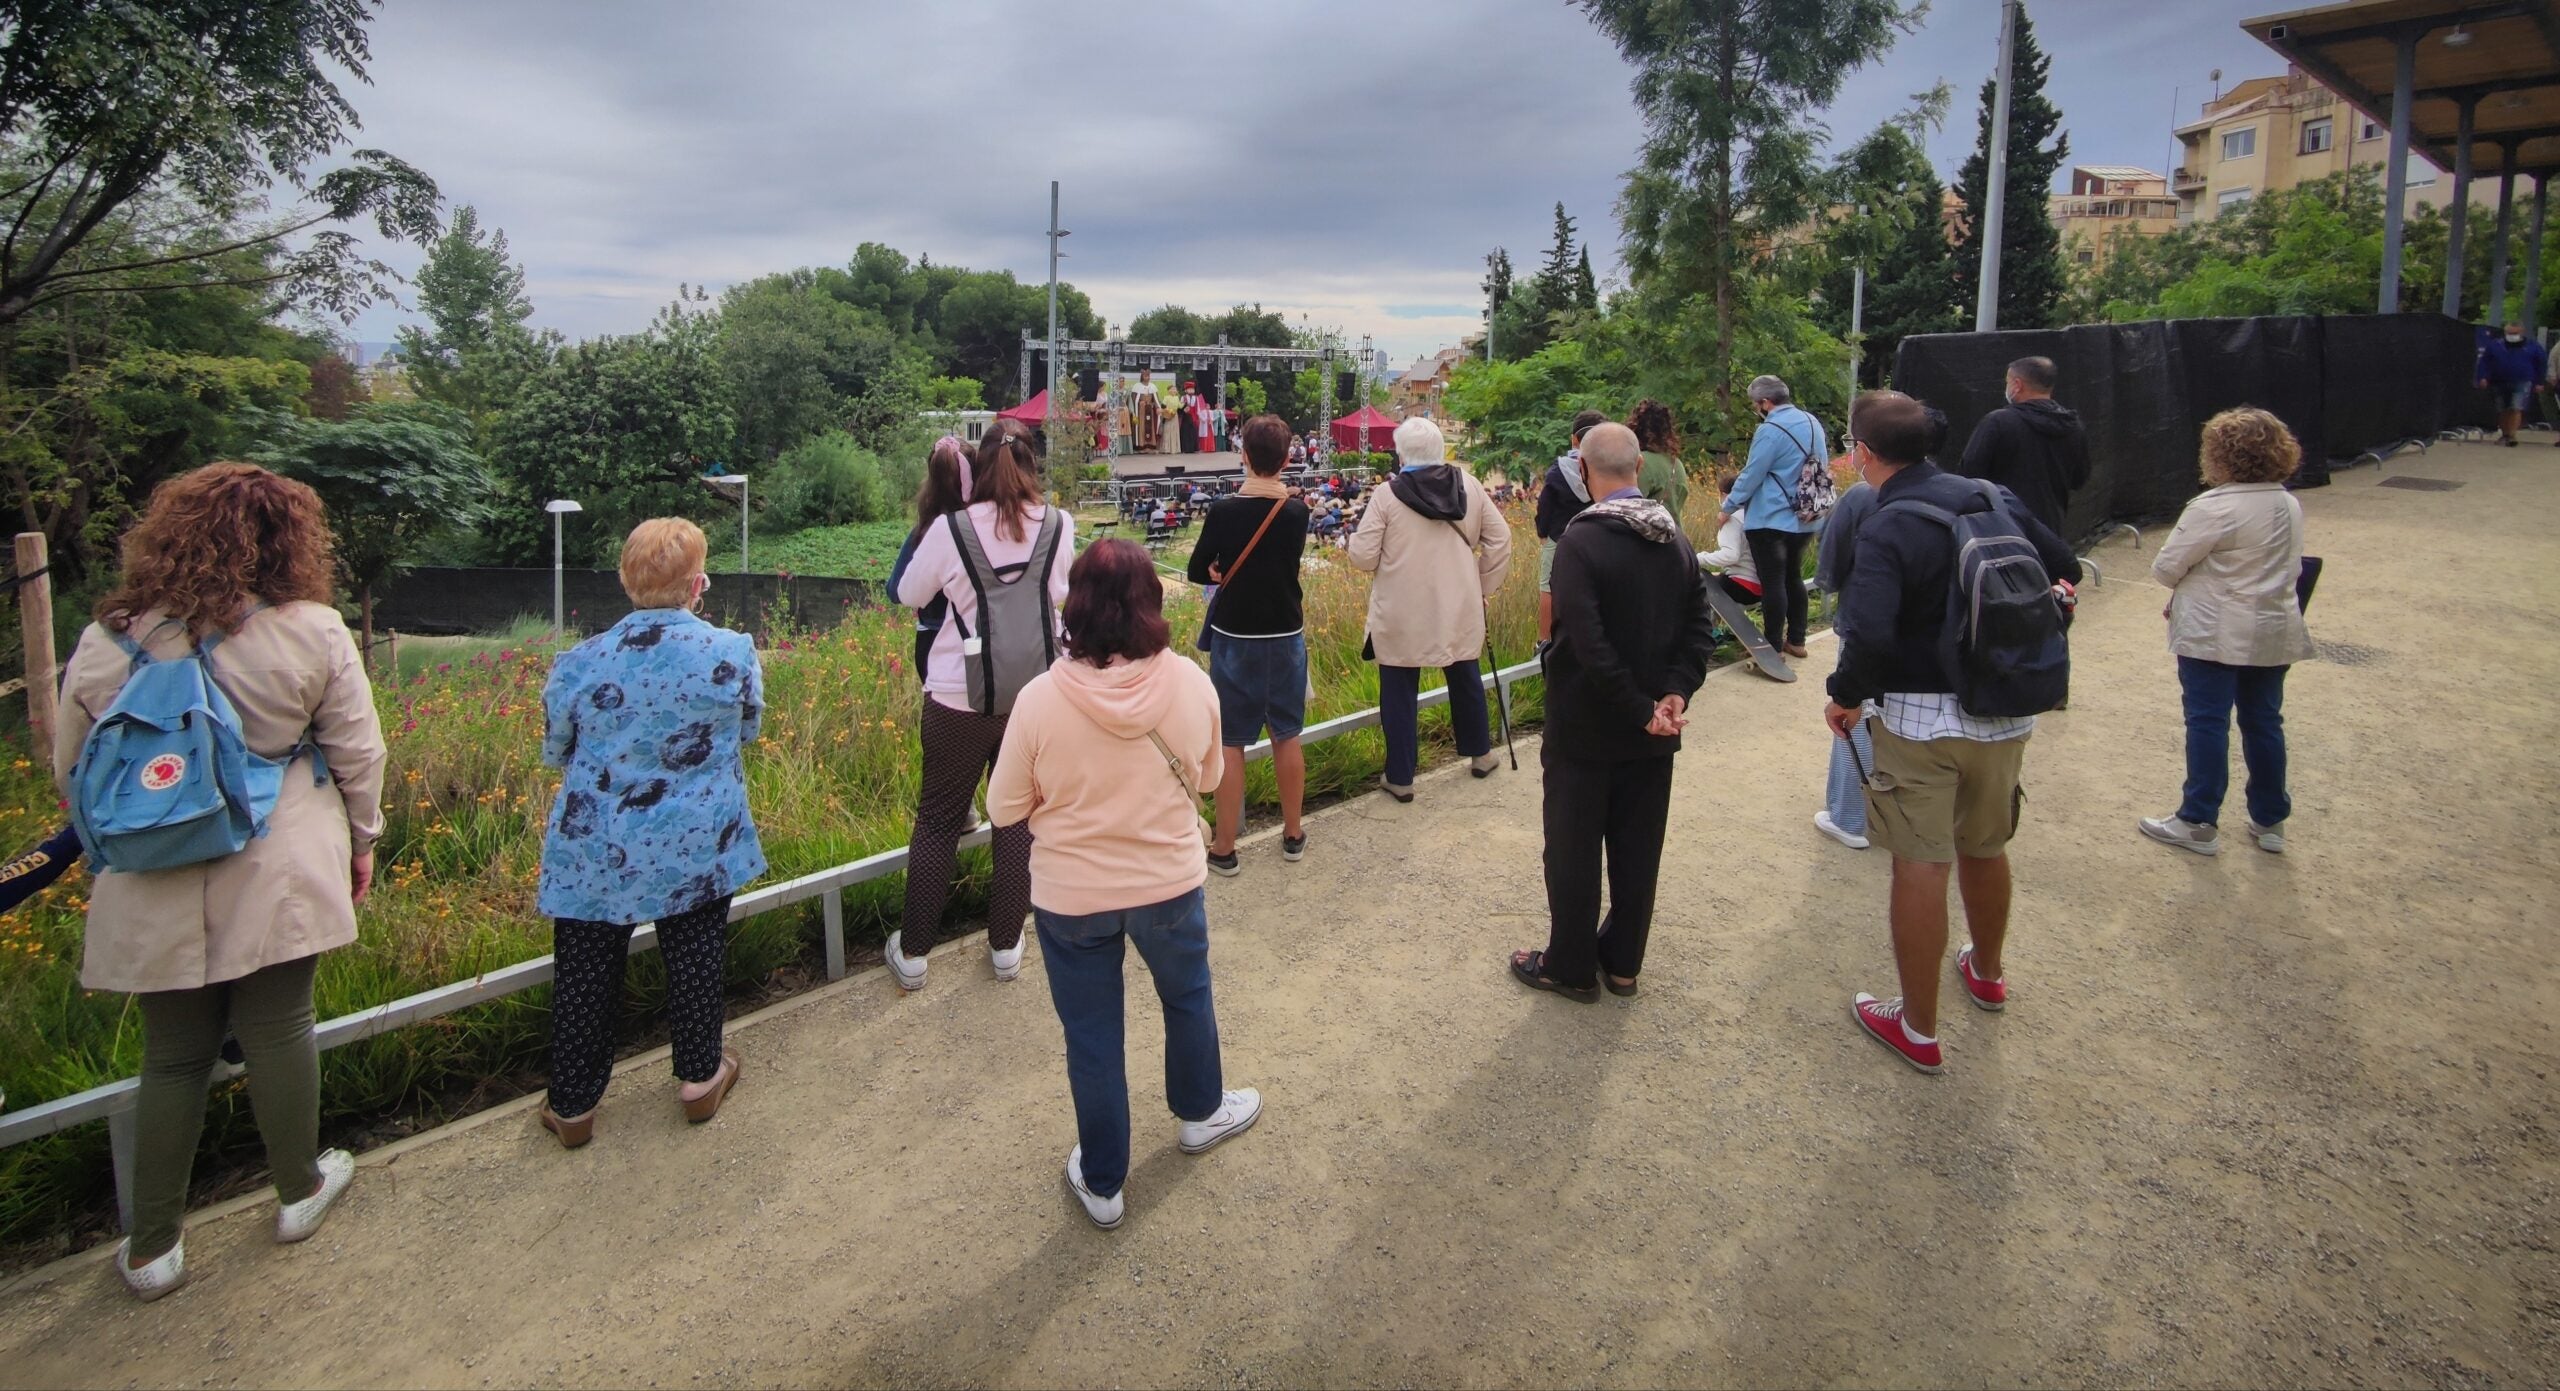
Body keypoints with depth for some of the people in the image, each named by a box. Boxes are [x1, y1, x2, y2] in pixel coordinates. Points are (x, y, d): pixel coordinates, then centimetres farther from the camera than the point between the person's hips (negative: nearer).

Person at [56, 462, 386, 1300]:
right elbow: (357, 753, -4)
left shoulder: (106, 644, -1)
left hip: (154, 894, 3)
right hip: (275, 880, -2)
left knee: (172, 1056, 13)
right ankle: (300, 1191, 30)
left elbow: (71, 773, 9)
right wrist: (362, 839, 10)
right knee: (278, 1029, 12)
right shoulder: (312, 634, -10)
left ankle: (152, 1247, 23)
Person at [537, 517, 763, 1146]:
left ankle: (572, 1106, 28)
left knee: (585, 975, 15)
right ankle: (699, 1079, 33)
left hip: (595, 856, 1)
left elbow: (555, 752, 2)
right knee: (696, 962, 18)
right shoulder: (734, 653, -15)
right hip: (697, 852, 0)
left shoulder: (580, 662, -13)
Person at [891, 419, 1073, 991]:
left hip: (959, 698, -1)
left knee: (937, 821, 13)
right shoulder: (1059, 526, -5)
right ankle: (1006, 945, 24)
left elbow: (909, 595, 5)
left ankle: (912, 952, 22)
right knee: (1020, 820, 15)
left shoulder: (951, 528, -10)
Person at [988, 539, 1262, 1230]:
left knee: (1091, 1038, 16)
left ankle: (1102, 1184, 33)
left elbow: (1006, 811, -11)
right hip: (1170, 885, 2)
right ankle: (1200, 1113, 52)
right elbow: (1208, 778, 0)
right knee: (1188, 996, 28)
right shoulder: (1190, 683, -16)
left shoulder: (1040, 699, -21)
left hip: (1070, 897, -1)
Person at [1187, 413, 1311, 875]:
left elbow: (1198, 572, -5)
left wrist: (1227, 573, 6)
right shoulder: (1296, 512, -4)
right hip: (1285, 635, 3)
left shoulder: (1224, 512, -13)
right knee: (1287, 736, 15)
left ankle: (1224, 849, 10)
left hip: (1234, 638, -3)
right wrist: (1251, 573, 0)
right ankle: (1293, 836, 27)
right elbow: (1289, 562, 4)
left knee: (1230, 743, 4)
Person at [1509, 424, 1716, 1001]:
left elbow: (1589, 644, -26)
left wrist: (1642, 710, -18)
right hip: (1651, 735, 6)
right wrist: (1674, 694, -10)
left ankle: (1571, 968, 21)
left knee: (1573, 851, 9)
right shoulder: (1675, 540, 1)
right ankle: (1623, 962, 29)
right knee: (1638, 848, 16)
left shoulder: (1580, 541, -19)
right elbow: (1700, 627, -2)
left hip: (1586, 731, -6)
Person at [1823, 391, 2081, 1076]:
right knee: (1986, 850, 25)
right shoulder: (1995, 498, 2)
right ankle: (1986, 973, 48)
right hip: (2007, 712, 7)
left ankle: (1918, 1028, 13)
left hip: (1922, 717, -6)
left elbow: (1870, 635, -31)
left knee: (1920, 866, 3)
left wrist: (1846, 697, -13)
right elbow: (2065, 570, 13)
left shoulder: (1885, 529, -18)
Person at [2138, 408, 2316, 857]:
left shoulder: (2214, 508, -19)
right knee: (2264, 722, 14)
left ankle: (2199, 823, 7)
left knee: (2207, 722, 1)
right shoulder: (2290, 506, 7)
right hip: (2275, 632, 7)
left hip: (2215, 635, -7)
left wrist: (2188, 586, 7)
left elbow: (2165, 568, -14)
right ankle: (2270, 821, 24)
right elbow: (2291, 569, 16)